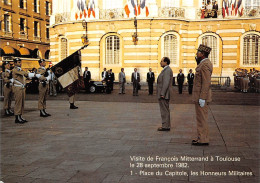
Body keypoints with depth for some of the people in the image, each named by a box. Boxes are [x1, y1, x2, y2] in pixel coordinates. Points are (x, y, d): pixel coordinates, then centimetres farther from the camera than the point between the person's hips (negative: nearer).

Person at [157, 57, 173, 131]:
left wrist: (162, 94, -22)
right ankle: (166, 125, 21)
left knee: (165, 110, -6)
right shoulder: (166, 70, 17)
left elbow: (166, 83, -22)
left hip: (164, 95, -11)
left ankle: (165, 126, -1)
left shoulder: (167, 70, -15)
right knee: (165, 110, 14)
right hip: (163, 94, 11)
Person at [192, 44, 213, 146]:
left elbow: (206, 83, -22)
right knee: (201, 118, 15)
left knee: (202, 118, -4)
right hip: (200, 96, 10)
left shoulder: (205, 65, -18)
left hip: (201, 97, -10)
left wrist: (202, 98, -23)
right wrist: (198, 61, 13)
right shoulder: (204, 63, 14)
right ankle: (202, 137, 24)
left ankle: (203, 140, 3)